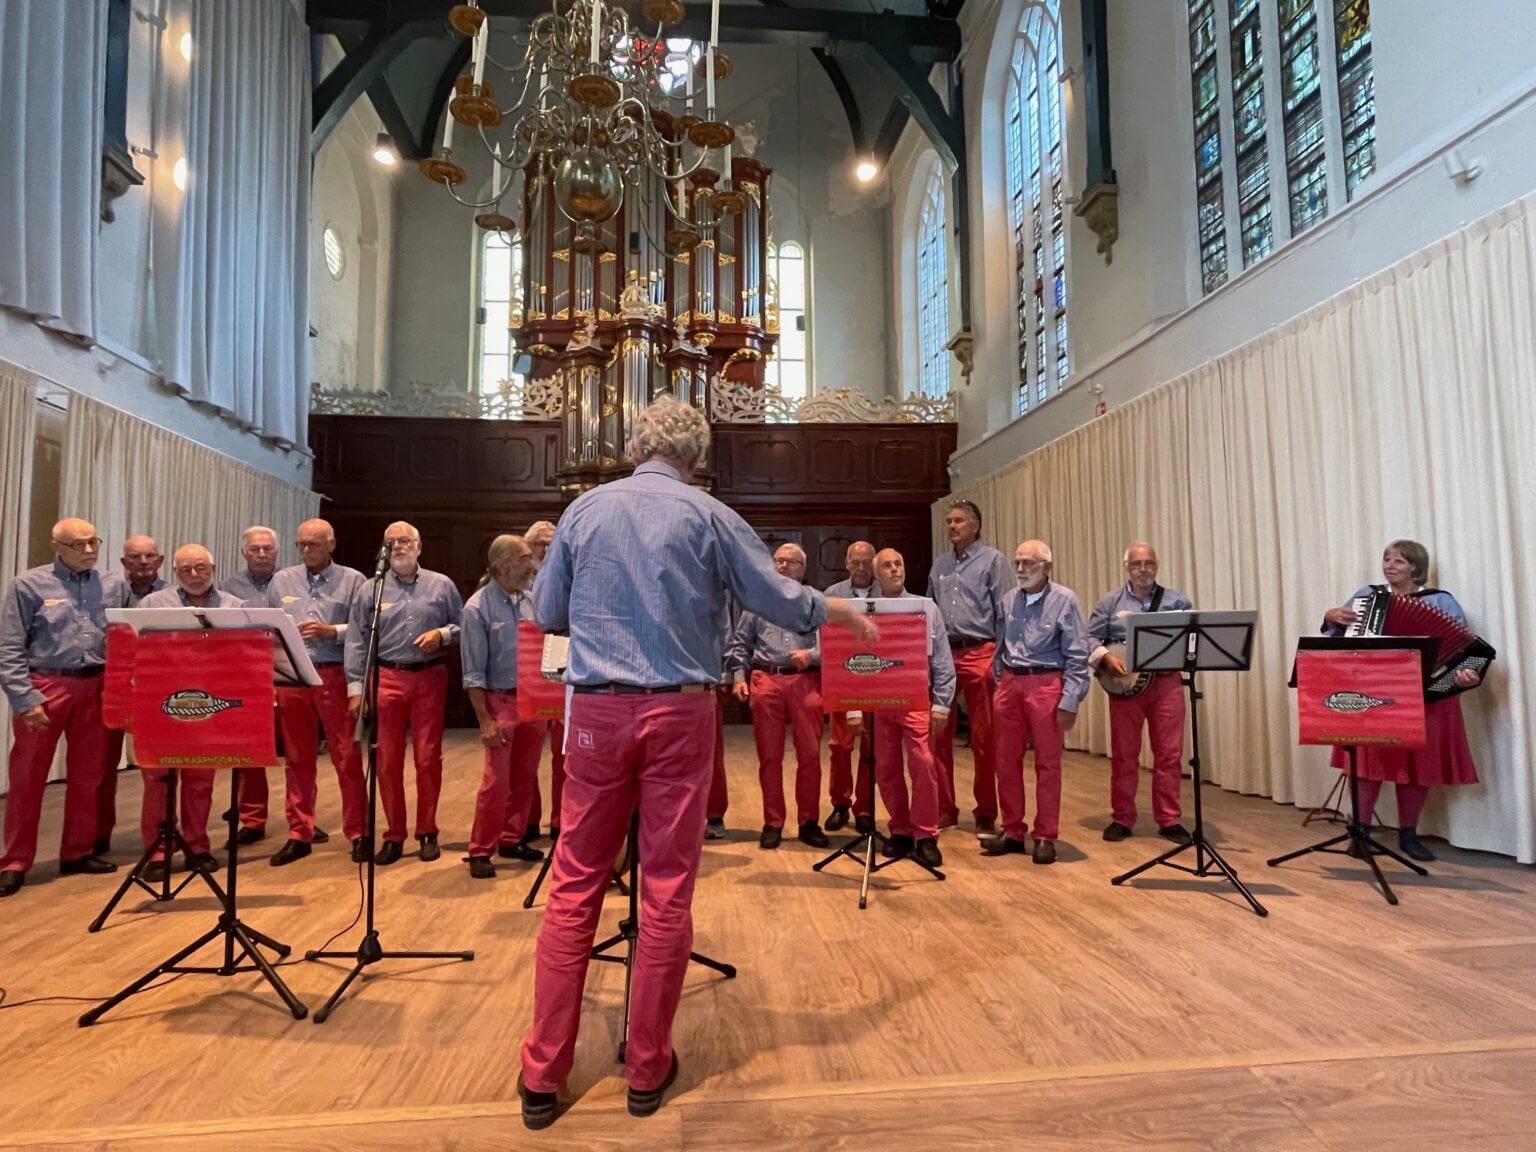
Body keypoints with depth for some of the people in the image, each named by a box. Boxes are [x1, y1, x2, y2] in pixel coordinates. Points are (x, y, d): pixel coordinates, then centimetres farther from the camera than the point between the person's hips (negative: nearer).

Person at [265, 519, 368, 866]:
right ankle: (299, 835, 19)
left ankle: (358, 834, 7)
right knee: (298, 759, 10)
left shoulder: (352, 580, 2)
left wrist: (333, 631, -16)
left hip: (337, 677, -3)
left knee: (348, 758, -1)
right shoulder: (281, 581, 13)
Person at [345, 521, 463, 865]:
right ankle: (393, 835, 16)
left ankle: (427, 832, 16)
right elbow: (356, 643, 4)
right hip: (386, 679, 1)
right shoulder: (370, 590, 6)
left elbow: (462, 626, 9)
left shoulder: (441, 585, 6)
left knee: (428, 757, 3)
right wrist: (355, 688, -1)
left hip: (430, 678, 0)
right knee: (388, 760, 4)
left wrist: (442, 634, -12)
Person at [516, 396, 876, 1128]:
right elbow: (779, 601, 1)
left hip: (598, 710, 2)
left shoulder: (584, 510, 6)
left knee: (574, 888, 9)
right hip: (678, 712, -2)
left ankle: (543, 1075, 17)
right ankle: (647, 1069, 19)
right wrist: (843, 611, 19)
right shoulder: (707, 515, -1)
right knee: (667, 890, 7)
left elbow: (545, 614, 12)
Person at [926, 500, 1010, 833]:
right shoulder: (939, 565, 16)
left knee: (983, 738, 1)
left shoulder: (992, 560, 1)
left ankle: (985, 813, 12)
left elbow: (1004, 613, -3)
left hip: (980, 654, -5)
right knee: (939, 735, 6)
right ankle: (944, 807, 18)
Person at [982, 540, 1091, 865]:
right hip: (1009, 684, 5)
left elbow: (1077, 657, -6)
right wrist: (997, 687, 11)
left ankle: (1046, 837, 13)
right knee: (1007, 762, 8)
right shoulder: (1009, 599, 10)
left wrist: (1069, 702, -11)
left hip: (1046, 684, -4)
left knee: (1047, 764, 3)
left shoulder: (1064, 600, -3)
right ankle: (1012, 831, 20)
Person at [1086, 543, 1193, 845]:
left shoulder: (1177, 602, 8)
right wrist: (1106, 657, -14)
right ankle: (1122, 819, 16)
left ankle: (1169, 820, 15)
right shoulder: (1110, 603, 6)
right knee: (1123, 755, 5)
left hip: (1166, 682, 1)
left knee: (1169, 754, 3)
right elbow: (1089, 639, 3)